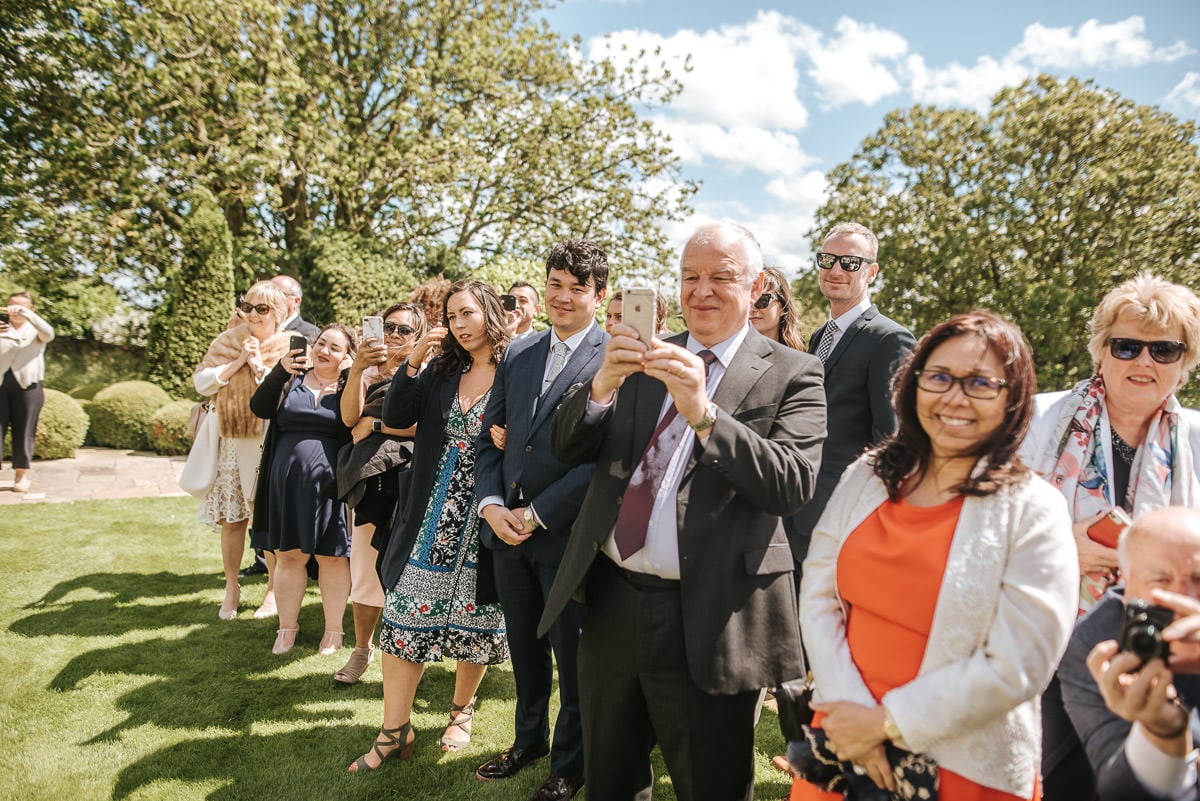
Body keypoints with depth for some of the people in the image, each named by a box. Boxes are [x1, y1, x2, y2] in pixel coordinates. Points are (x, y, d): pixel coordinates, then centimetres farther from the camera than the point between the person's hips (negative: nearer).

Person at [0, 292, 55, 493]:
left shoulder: (35, 330, 7)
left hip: (27, 386, -2)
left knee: (23, 431, 2)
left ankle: (21, 476, 10)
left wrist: (25, 314, -29)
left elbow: (49, 333, -17)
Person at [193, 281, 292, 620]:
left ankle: (273, 591, 16)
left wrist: (260, 366, -12)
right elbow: (201, 382, 2)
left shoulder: (291, 347, -1)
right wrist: (237, 363, -8)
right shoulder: (229, 341, 7)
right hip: (233, 444, 3)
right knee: (232, 519, 7)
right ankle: (231, 589, 22)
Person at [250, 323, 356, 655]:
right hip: (286, 481, 3)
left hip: (329, 483, -2)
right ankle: (287, 627, 24)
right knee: (288, 555, 9)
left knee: (331, 557, 5)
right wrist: (279, 370, -14)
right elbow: (259, 408, -4)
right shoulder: (292, 378, 9)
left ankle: (333, 629, 18)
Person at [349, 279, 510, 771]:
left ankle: (462, 709, 33)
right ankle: (394, 731, 14)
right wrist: (413, 361, -8)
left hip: (483, 518, -3)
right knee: (405, 614, 2)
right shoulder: (442, 371, 8)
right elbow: (396, 418, 1)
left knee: (472, 616, 10)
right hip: (432, 514, 3)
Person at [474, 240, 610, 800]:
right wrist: (491, 504, -6)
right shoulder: (516, 355, 9)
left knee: (573, 656, 10)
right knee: (525, 649, 20)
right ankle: (529, 739, 42)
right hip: (507, 528, 6)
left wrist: (536, 514, -16)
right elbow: (489, 439, 11)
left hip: (569, 536, -5)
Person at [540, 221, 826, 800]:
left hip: (707, 623, -4)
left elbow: (794, 485, -18)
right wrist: (602, 385, -18)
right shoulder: (645, 360, 8)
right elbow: (566, 449, 2)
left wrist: (705, 414, -30)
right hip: (613, 603, 5)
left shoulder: (792, 375, -4)